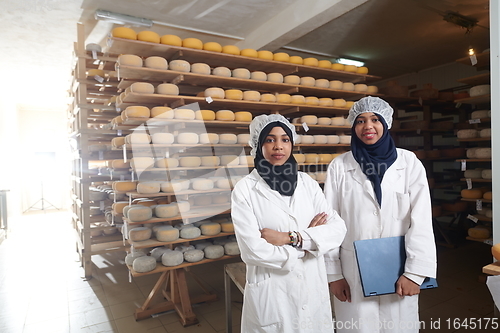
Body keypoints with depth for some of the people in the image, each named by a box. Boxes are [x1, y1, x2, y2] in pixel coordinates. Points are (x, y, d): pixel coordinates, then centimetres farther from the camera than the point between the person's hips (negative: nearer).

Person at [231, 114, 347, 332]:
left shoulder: (307, 183, 0)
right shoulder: (245, 189, -12)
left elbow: (337, 229, -7)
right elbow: (253, 250, -18)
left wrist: (291, 238, -19)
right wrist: (307, 242, -10)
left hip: (313, 288, 4)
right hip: (271, 292, -3)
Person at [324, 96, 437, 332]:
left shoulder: (409, 162, -3)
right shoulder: (339, 166, -4)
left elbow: (421, 220, -5)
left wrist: (415, 270, -10)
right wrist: (333, 273, -3)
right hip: (353, 272, 0)